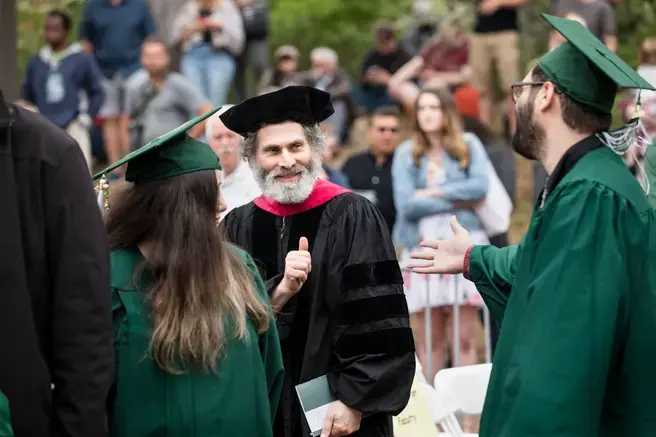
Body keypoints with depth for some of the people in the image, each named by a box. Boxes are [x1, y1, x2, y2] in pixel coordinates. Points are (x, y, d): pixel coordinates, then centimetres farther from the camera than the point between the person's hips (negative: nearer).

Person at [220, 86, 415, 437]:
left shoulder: (351, 216, -8)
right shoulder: (239, 226, 3)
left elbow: (376, 320, -11)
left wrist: (354, 401, -15)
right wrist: (280, 290, -18)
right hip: (265, 407, 4)